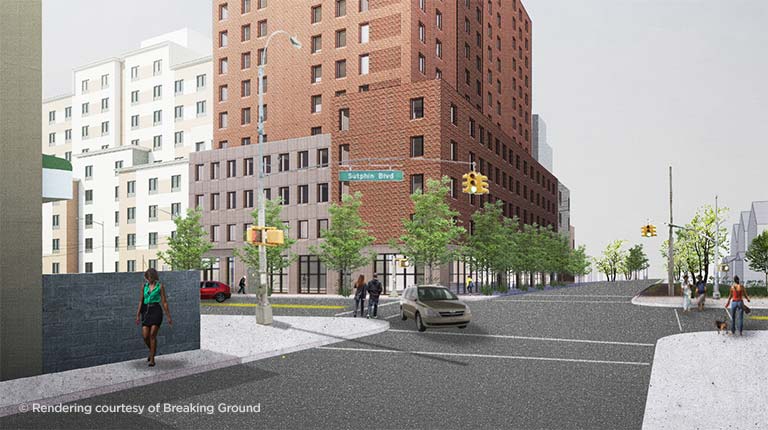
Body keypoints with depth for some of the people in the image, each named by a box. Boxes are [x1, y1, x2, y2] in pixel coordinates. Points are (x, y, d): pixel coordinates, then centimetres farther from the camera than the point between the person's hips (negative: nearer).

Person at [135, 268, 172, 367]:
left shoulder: (160, 286, 0)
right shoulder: (144, 286, 9)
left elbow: (164, 302, 0)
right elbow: (141, 300, 13)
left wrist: (168, 316, 0)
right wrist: (138, 315, 9)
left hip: (156, 310, -4)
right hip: (146, 311, 4)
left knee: (152, 335, -9)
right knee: (145, 336, -2)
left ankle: (152, 359, 1)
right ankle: (152, 351, 28)